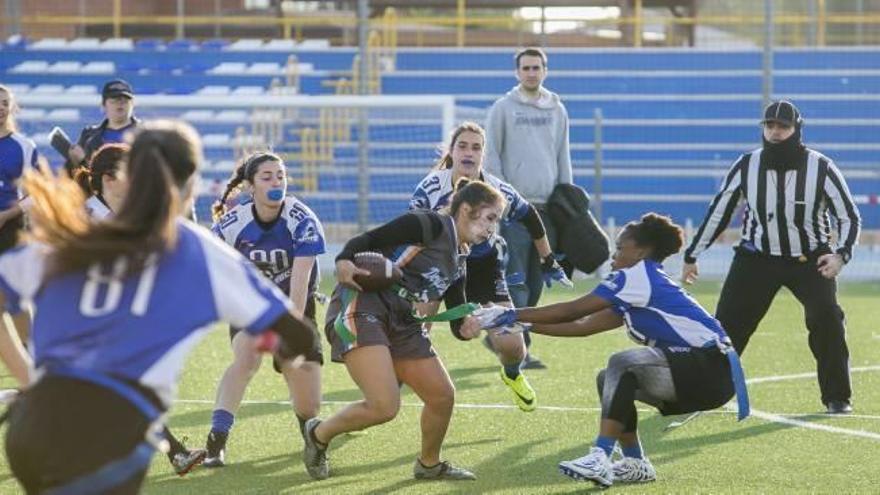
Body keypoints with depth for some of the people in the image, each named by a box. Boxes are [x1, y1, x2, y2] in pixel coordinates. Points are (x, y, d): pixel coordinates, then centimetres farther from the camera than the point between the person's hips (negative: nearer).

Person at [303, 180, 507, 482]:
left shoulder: (459, 261, 20)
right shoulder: (433, 225, -6)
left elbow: (456, 319, 17)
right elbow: (369, 239, -11)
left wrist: (467, 327, -7)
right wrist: (344, 261, -31)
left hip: (402, 323, 9)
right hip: (360, 309, -9)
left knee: (442, 396, 9)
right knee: (384, 407, -21)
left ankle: (429, 465, 35)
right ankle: (318, 434, 7)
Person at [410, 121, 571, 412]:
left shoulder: (499, 192, -18)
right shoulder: (430, 189, -22)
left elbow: (531, 219, 2)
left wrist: (549, 262, 10)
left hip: (484, 266, 1)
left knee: (511, 346, -7)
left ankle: (513, 376, 32)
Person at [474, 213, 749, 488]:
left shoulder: (640, 275, -9)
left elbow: (573, 310, -10)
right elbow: (584, 326, 16)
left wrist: (512, 315, -6)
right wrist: (524, 326, 13)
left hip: (711, 370, -10)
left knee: (622, 364, -24)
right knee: (610, 380, 10)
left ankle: (599, 460, -28)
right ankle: (636, 464, 11)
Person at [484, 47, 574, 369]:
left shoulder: (557, 110, 14)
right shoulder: (503, 108, 2)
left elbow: (563, 157, 18)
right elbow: (491, 156, 1)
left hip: (548, 206, 5)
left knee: (537, 280, 6)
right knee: (516, 279, -10)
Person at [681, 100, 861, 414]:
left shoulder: (821, 168, -14)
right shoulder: (746, 166, -8)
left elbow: (849, 217, -7)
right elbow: (718, 212, 3)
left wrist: (840, 255, -25)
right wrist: (691, 256, 6)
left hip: (810, 259, -2)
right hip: (757, 257, 2)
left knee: (827, 321, -16)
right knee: (727, 324, -4)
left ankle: (837, 398, -1)